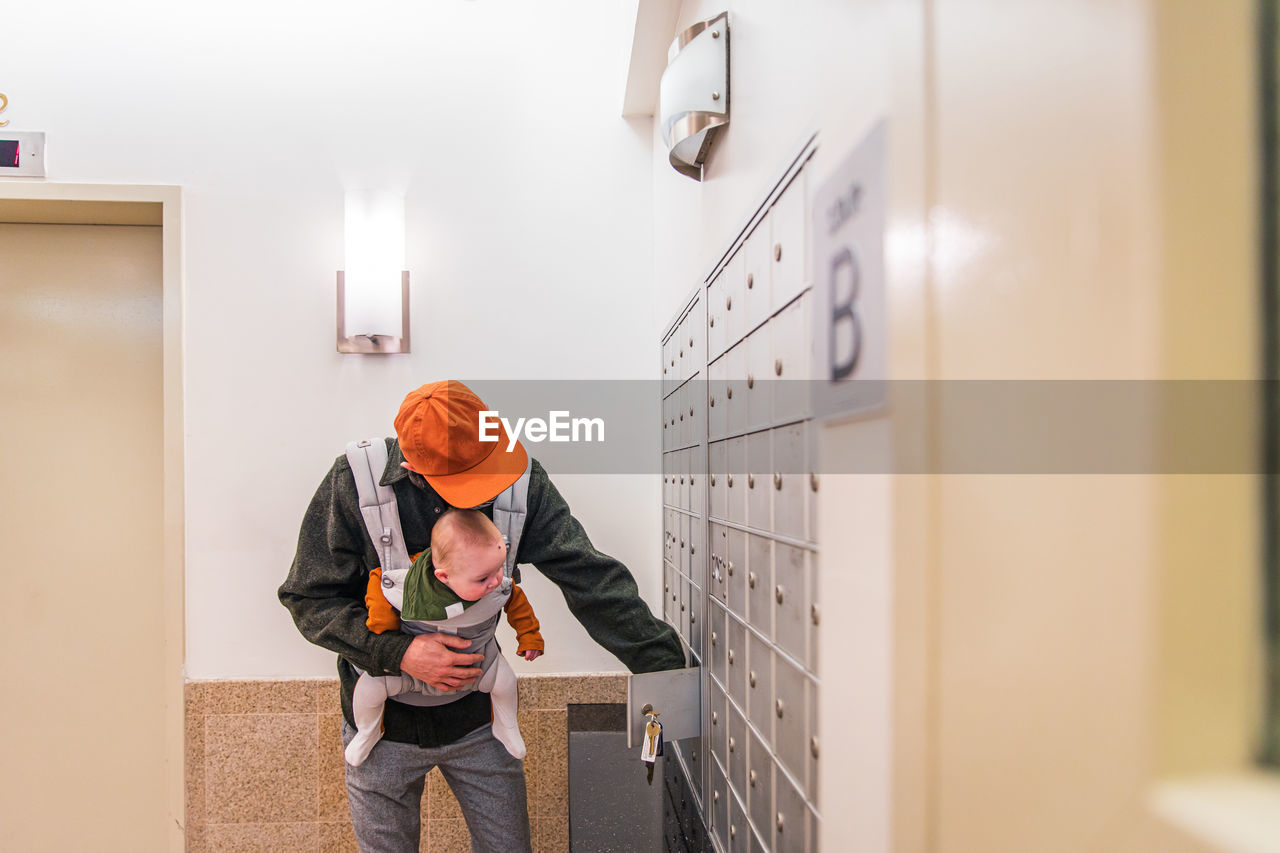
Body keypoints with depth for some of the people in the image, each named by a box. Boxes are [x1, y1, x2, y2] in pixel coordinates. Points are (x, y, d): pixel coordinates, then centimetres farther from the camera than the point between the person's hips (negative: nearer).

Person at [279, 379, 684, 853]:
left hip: (478, 713, 1)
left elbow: (591, 579, -21)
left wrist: (670, 671, -27)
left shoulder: (522, 479, -19)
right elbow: (309, 597, -12)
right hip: (386, 724, -1)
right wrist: (398, 652, -26)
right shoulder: (354, 482, -21)